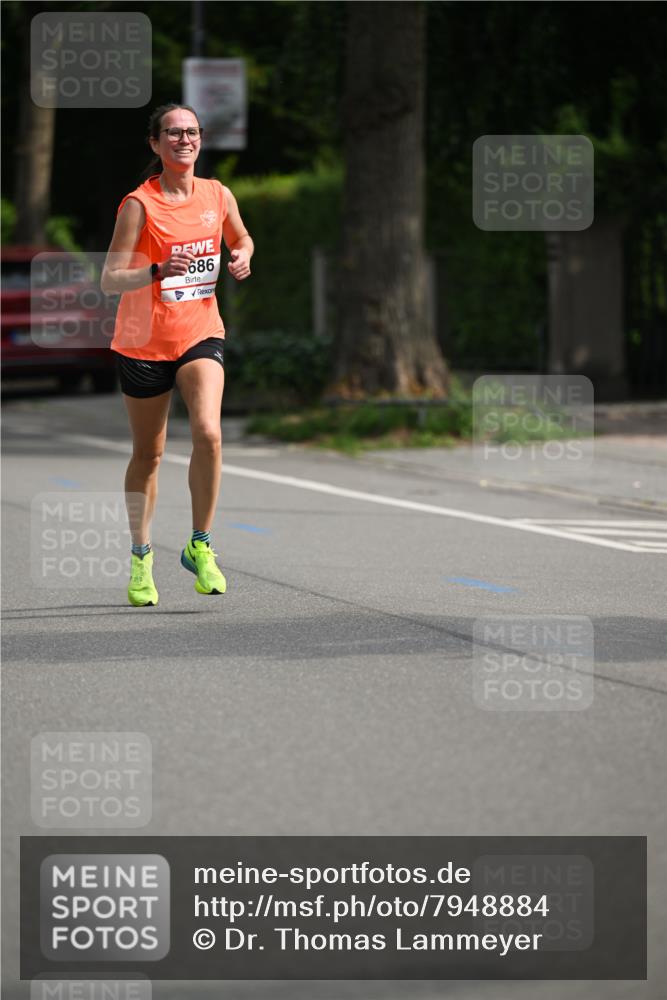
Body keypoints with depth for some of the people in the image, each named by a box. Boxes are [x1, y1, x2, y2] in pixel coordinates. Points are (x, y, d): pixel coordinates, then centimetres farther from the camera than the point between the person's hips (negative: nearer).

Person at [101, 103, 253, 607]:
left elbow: (241, 238, 23)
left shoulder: (217, 195, 1)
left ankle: (200, 546, -4)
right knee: (148, 453, 8)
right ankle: (142, 557, 27)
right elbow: (110, 280, -17)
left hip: (201, 335, 2)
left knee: (208, 433, -20)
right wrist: (159, 271, -34)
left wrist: (243, 256, 0)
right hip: (144, 342, -2)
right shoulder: (139, 204, -12)